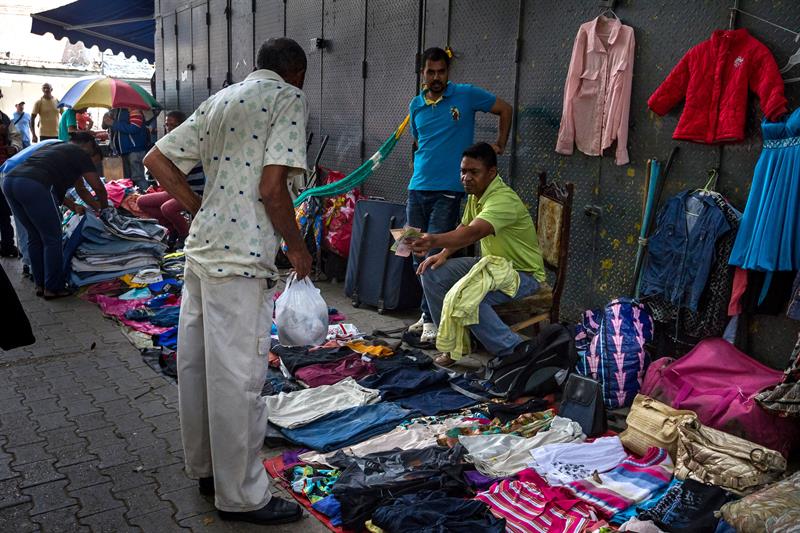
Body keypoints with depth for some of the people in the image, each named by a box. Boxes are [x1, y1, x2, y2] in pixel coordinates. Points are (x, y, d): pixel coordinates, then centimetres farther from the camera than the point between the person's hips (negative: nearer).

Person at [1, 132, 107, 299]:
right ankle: (52, 288, 11)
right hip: (33, 185, -8)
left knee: (34, 236, 20)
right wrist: (103, 207, 34)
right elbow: (99, 188, 17)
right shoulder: (81, 154, 12)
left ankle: (40, 285, 27)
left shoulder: (53, 148, 34)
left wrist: (73, 206, 41)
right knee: (52, 239, 4)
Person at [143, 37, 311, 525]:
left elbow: (157, 160, 16)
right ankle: (242, 496, 13)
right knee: (238, 377, 0)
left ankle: (206, 468, 33)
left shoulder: (220, 100, 18)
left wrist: (203, 211, 15)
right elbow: (272, 187, -16)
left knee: (198, 366, 16)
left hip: (201, 248, 9)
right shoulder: (289, 98, -4)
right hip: (242, 258, -8)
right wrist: (297, 246, -3)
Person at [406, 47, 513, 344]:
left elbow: (504, 109, 9)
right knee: (418, 255, 8)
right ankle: (429, 314, 21)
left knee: (434, 254, -11)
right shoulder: (416, 106, 13)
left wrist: (500, 144, 7)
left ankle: (431, 318, -1)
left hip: (448, 191, -5)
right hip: (417, 189, 5)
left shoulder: (466, 95, -1)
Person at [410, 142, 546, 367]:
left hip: (523, 273, -9)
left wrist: (435, 241, -61)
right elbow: (463, 229, 13)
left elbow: (473, 233, -44)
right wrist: (443, 253, -6)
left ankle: (514, 352, -19)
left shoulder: (503, 199, -28)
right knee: (432, 274, -6)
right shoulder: (475, 194, 2)